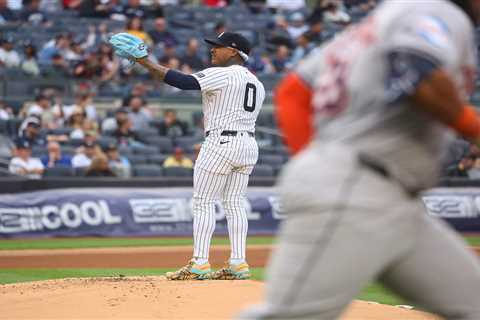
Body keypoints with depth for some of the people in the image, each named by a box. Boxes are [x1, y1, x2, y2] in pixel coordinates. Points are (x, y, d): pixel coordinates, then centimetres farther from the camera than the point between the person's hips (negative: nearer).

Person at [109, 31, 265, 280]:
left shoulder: (221, 75, -11)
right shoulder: (256, 82, 16)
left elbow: (183, 82, -20)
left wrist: (145, 62, -20)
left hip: (221, 143, -8)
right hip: (248, 146, 8)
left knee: (203, 202, -4)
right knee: (234, 203, 10)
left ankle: (199, 265, -7)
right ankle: (238, 264, 6)